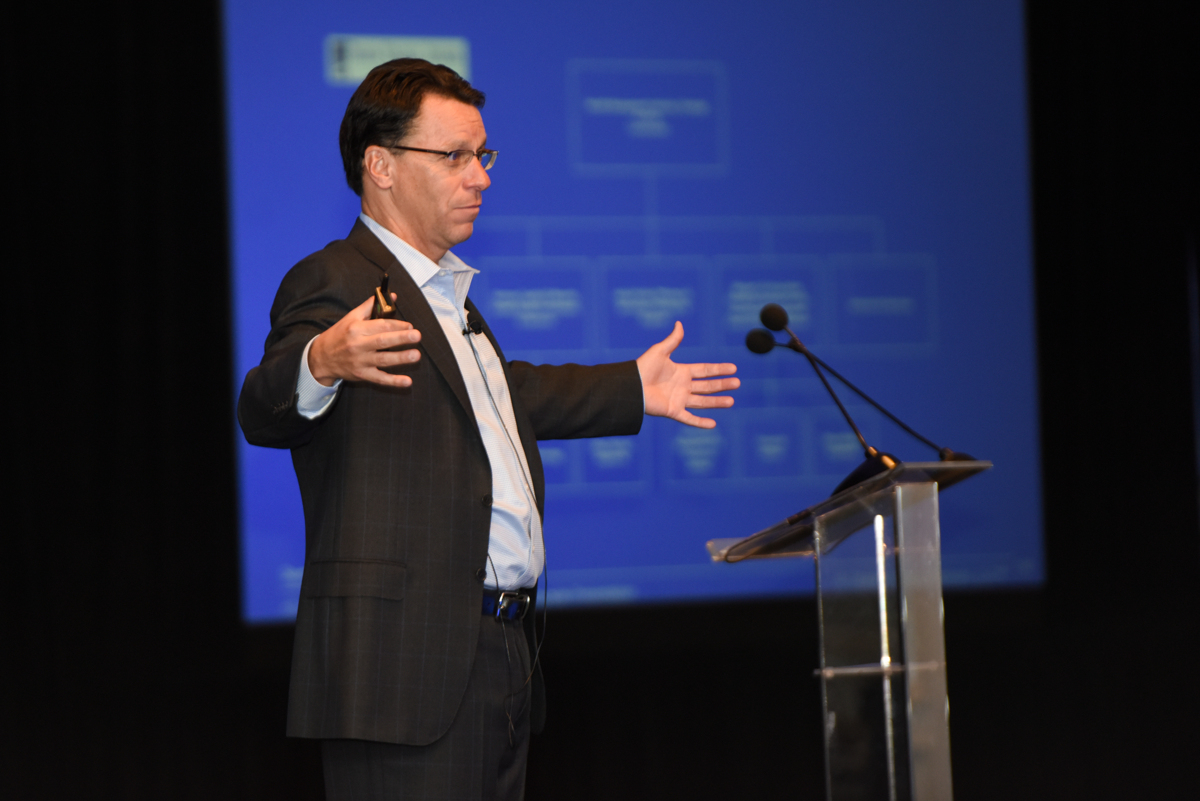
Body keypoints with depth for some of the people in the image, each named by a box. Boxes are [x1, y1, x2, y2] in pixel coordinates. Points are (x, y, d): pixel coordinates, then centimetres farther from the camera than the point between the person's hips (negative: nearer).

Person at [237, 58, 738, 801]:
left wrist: (630, 389, 44)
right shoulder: (335, 283, -9)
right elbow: (265, 411, -26)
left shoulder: (448, 289, 22)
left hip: (500, 650, 10)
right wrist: (320, 364, -48)